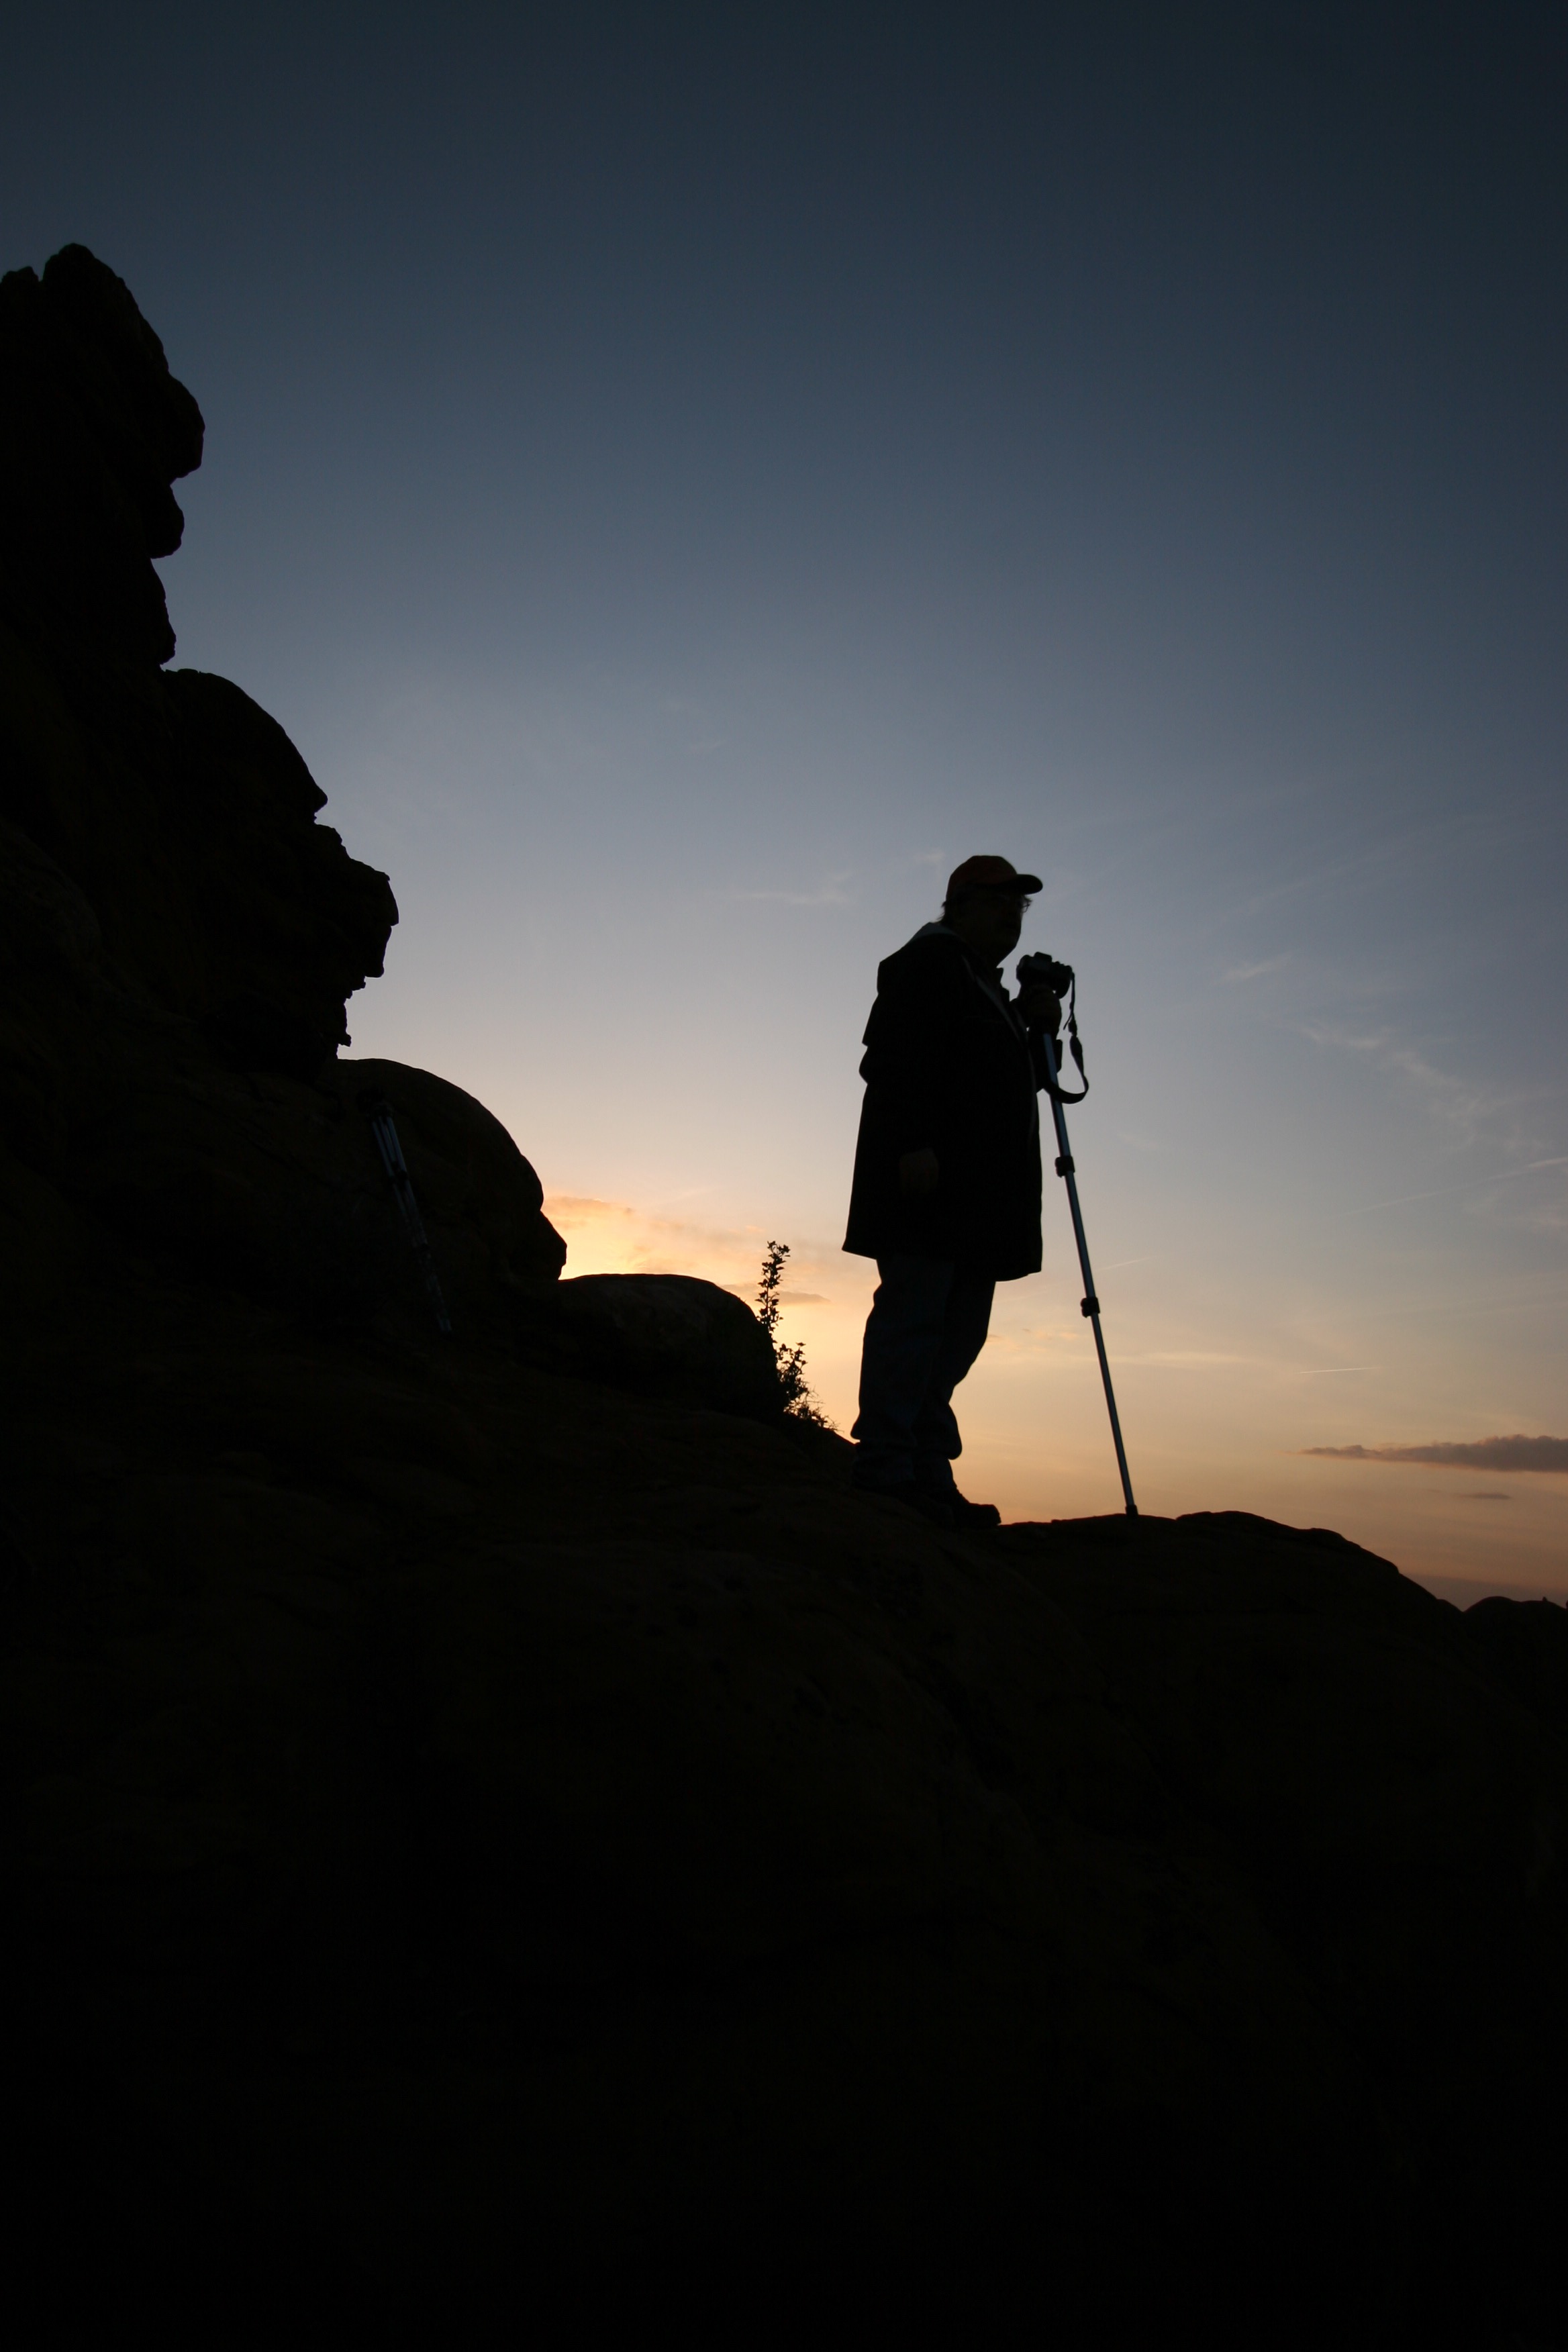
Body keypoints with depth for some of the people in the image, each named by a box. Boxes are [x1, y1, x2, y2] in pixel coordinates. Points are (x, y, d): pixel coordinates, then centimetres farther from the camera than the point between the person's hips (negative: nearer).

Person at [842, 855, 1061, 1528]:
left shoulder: (990, 988, 29)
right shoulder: (926, 962, 0)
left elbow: (1012, 1079, 28)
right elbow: (893, 1057, -13)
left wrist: (1036, 1028, 11)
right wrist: (915, 1142, -24)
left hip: (976, 1189, 10)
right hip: (928, 1172, -9)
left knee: (960, 1330, 5)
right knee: (913, 1312, -12)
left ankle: (928, 1476, 7)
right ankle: (886, 1468, -10)